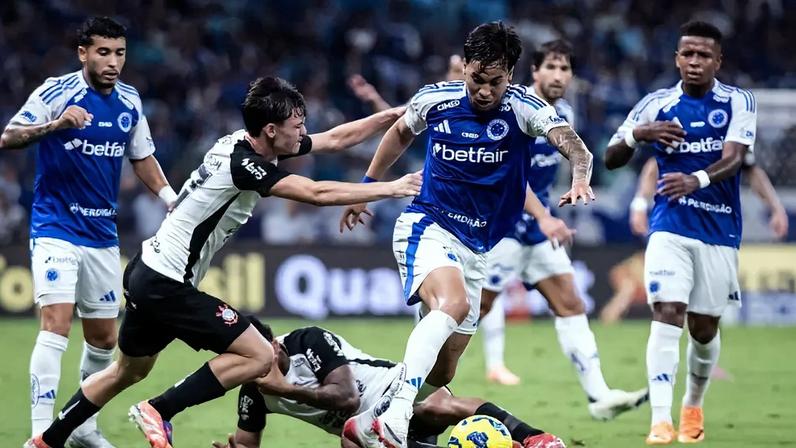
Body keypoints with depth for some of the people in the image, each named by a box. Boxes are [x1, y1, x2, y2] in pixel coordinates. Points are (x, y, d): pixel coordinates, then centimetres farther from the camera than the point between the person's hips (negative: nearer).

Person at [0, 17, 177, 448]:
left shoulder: (130, 102, 5)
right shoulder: (55, 93, -12)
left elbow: (143, 158, 16)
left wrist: (175, 201, 2)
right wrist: (54, 125, -35)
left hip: (103, 234, 6)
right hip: (56, 229, -6)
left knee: (104, 338, 11)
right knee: (56, 324, -20)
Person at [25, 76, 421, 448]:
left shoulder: (254, 145, 3)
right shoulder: (242, 164, -23)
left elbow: (336, 139, 12)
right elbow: (318, 194, -27)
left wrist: (396, 113, 8)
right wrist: (392, 189, -19)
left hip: (148, 275, 10)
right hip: (167, 284, -10)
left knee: (129, 371, 25)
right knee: (259, 356, -10)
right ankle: (157, 413, -9)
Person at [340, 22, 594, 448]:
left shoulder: (523, 106, -10)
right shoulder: (434, 100, -6)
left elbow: (571, 142, -28)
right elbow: (400, 133, 17)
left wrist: (580, 178, -49)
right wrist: (366, 188, 21)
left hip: (475, 247, 4)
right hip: (426, 225, -4)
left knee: (442, 372, 6)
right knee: (453, 304, -35)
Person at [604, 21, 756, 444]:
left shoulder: (738, 102, -2)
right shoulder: (656, 104, 2)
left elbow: (733, 158, -17)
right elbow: (610, 160, 5)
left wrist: (697, 180, -37)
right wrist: (636, 135, -16)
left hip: (720, 231, 0)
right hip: (670, 227, 0)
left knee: (704, 328, 8)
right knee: (667, 314, -17)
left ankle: (693, 406, 34)